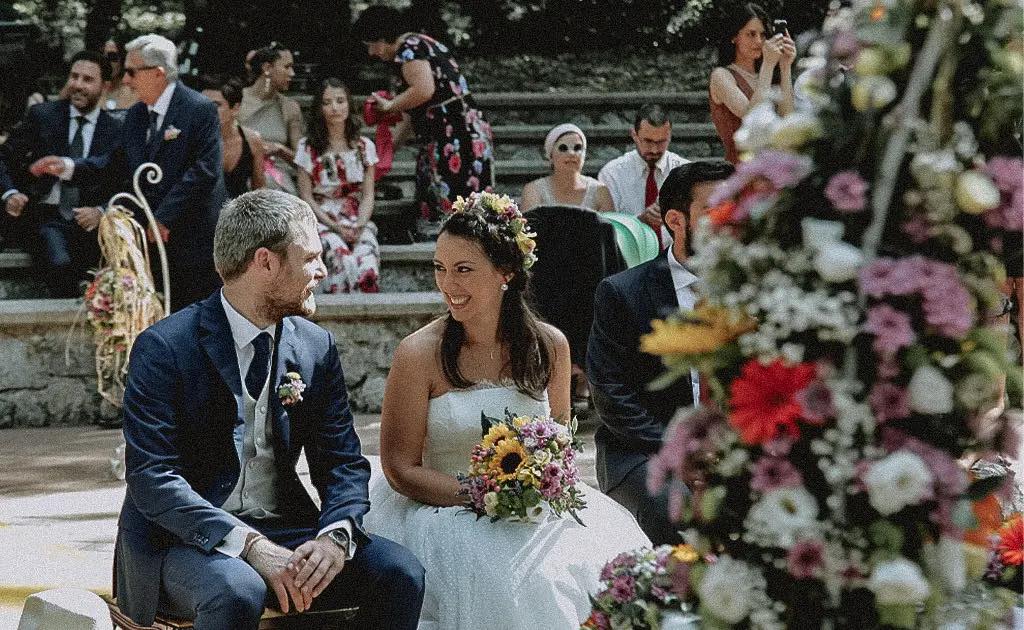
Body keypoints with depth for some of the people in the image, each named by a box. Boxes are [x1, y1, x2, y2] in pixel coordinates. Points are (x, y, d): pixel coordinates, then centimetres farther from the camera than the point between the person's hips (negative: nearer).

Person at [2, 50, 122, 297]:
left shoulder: (115, 130, 7)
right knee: (60, 263, -33)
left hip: (90, 221, 1)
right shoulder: (42, 115, 6)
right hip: (47, 217, -1)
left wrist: (100, 211, -14)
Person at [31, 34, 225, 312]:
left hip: (191, 234, -7)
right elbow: (117, 161, 19)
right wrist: (69, 167, 4)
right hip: (149, 236, 7)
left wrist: (166, 216, -18)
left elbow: (206, 169, -18)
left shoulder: (200, 110, -12)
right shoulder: (136, 115, 13)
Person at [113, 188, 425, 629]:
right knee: (237, 591, -37)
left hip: (283, 532, 5)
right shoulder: (164, 349, -10)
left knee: (400, 573, -18)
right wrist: (249, 545, -28)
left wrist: (336, 535, -18)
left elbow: (344, 463, 6)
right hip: (182, 538, -5)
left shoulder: (317, 348, 6)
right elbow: (152, 477, -17)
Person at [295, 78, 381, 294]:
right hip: (321, 220, -2)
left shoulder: (364, 146, 13)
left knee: (367, 264, -33)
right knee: (341, 259, -36)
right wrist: (334, 226, -12)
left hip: (358, 221, 2)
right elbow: (306, 196, 2)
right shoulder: (308, 147, 6)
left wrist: (360, 224, -11)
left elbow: (368, 195, 9)